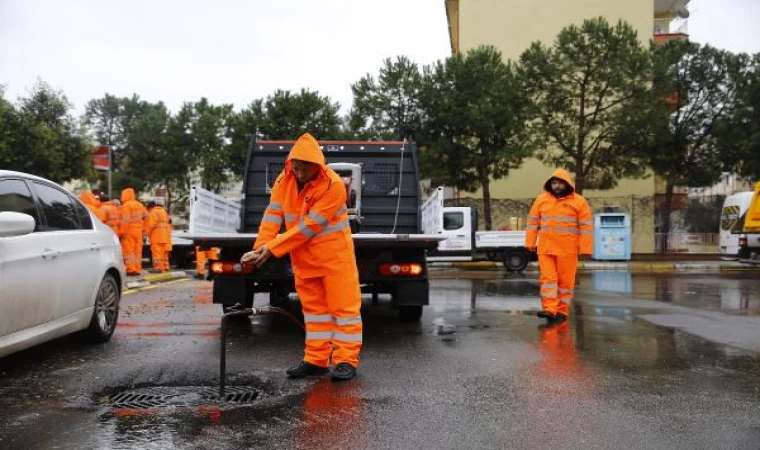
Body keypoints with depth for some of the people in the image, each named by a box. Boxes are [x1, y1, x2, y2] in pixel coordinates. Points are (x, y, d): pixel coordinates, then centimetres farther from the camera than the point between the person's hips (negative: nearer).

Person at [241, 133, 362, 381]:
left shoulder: (333, 185, -21)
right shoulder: (284, 181, -2)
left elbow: (309, 226, -23)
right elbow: (272, 216, -7)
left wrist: (272, 249, -23)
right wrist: (260, 248, -21)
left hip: (334, 256, -5)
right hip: (303, 258, 6)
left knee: (343, 305, -2)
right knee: (313, 306, 11)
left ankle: (346, 360, 5)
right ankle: (316, 360, 18)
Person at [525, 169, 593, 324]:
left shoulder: (579, 202, -1)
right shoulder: (541, 199, 8)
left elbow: (586, 226, -2)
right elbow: (533, 222, 11)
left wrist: (585, 248, -7)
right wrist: (530, 242, 6)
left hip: (567, 249, -2)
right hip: (545, 248, 2)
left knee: (565, 280, 4)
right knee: (548, 277, -4)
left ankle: (561, 311, 13)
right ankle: (549, 309, -8)